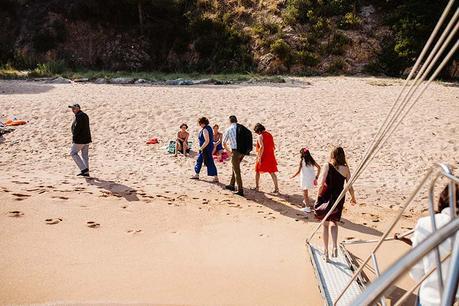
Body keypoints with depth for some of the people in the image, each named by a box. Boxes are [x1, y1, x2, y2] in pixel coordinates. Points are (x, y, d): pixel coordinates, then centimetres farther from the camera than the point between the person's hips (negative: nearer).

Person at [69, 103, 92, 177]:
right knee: (85, 155, 11)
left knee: (73, 153, 2)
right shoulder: (85, 115, 13)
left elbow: (77, 127, -21)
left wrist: (74, 137, -10)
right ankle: (86, 172, 14)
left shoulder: (79, 116, -16)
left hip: (80, 139, -9)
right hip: (86, 138, 9)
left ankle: (84, 169, -4)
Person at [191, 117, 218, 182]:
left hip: (206, 148, -11)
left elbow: (207, 141, -27)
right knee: (199, 160, 19)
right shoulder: (209, 128, 8)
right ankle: (197, 175, 30)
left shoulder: (205, 130, -22)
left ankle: (216, 177, -1)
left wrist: (201, 148, -22)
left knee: (209, 163, -6)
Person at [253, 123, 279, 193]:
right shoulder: (269, 135, 10)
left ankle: (257, 187, 19)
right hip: (271, 156, 6)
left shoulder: (260, 136, -12)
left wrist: (259, 157, -21)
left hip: (263, 157, -6)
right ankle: (276, 188, 3)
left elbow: (262, 147, -23)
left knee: (257, 171, 14)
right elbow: (273, 147, 12)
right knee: (272, 172, 7)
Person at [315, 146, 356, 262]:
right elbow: (350, 187, 2)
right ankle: (335, 247, -2)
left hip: (326, 197, -1)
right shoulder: (346, 169, -2)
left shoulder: (327, 166, -8)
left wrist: (318, 196, -2)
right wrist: (353, 198, 19)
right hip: (338, 199, 1)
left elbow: (322, 183, -14)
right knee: (334, 223, 19)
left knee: (326, 224, 13)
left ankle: (326, 252, 16)